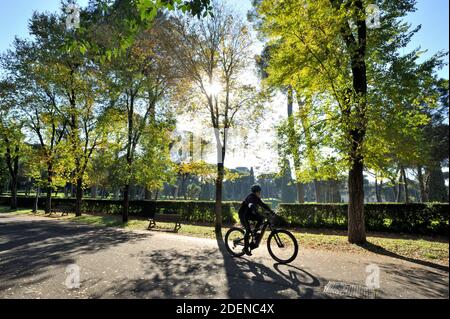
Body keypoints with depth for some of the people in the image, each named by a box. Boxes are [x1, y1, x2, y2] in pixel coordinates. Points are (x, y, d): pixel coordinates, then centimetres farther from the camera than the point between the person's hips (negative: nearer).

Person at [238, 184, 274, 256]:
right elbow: (252, 207, -42)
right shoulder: (251, 198, -25)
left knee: (261, 219, -12)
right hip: (243, 215, -8)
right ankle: (246, 248, -4)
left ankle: (254, 233, 1)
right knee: (248, 230, -16)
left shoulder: (257, 198, 1)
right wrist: (259, 214, -53)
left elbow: (263, 205, 4)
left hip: (249, 214, 8)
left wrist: (271, 211, -8)